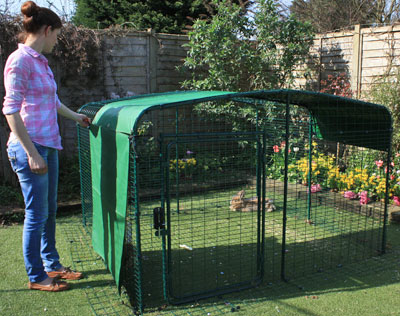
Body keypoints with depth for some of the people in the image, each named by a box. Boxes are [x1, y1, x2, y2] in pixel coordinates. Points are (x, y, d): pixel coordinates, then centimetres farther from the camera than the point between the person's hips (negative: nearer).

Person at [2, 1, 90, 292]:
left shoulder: (41, 61, 14)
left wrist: (78, 117, 41)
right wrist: (31, 153, -19)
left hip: (48, 146, 9)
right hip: (30, 147, -9)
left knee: (49, 211, 17)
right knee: (36, 215, 1)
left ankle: (52, 265, 32)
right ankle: (36, 276, 17)